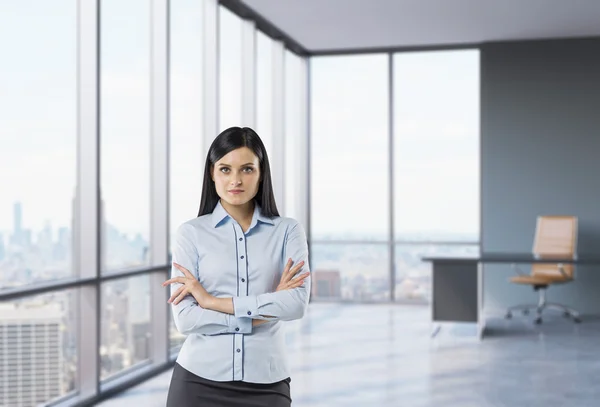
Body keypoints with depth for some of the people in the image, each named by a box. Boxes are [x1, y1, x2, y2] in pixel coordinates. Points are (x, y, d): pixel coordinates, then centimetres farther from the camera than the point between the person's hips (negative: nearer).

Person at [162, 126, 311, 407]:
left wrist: (212, 301, -13)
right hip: (199, 381, 0)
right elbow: (185, 318, -9)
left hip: (265, 384, 0)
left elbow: (297, 302, -14)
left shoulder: (288, 231, 1)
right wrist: (267, 311, -12)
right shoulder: (191, 233, -1)